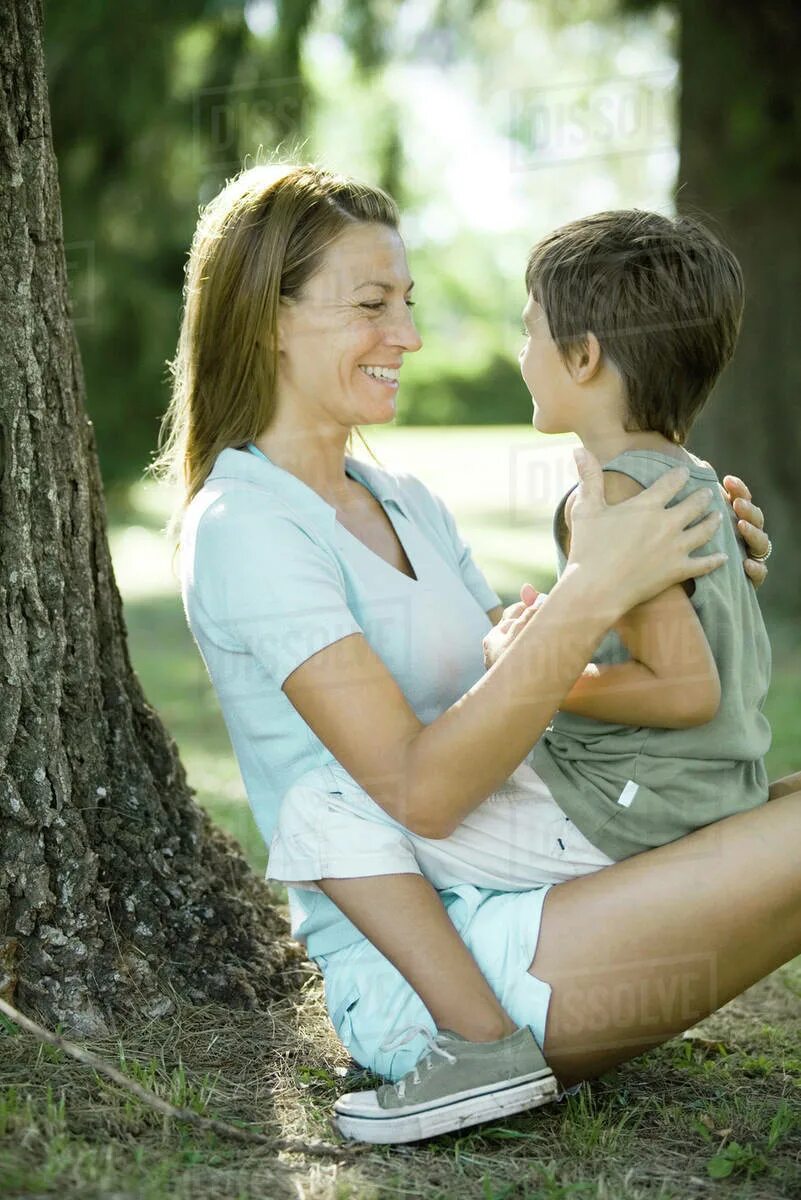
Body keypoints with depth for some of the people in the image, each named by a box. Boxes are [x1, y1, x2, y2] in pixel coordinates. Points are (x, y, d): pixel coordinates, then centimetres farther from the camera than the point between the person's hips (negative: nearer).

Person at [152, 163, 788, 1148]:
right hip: (420, 982, -9)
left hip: (512, 902, 9)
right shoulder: (243, 527, -12)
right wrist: (588, 594, -26)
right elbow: (417, 790, -21)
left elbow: (519, 691, 16)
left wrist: (680, 577, 2)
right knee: (794, 836, -21)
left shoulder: (404, 503, 15)